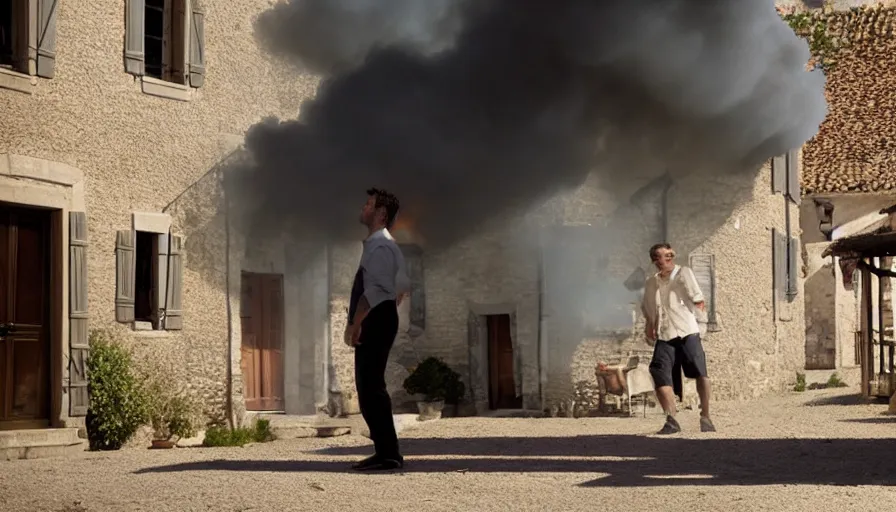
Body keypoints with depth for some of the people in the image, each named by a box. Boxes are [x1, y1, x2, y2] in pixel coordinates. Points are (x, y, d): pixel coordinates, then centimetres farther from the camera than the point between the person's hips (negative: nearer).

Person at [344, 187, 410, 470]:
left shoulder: (379, 246, -13)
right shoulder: (384, 245, 19)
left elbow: (374, 290, -24)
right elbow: (402, 286, 27)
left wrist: (355, 323, -23)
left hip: (375, 320, -11)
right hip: (379, 319, 11)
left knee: (370, 387, -11)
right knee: (370, 386, 13)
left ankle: (388, 454, -11)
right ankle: (386, 452, 16)